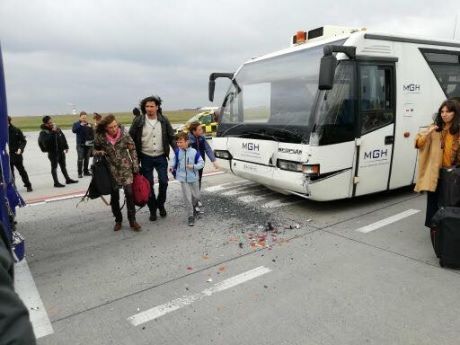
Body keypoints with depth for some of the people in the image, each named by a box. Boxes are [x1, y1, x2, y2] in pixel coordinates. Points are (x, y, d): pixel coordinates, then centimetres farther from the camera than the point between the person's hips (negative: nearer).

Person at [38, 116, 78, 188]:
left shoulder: (57, 128, 4)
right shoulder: (43, 132, -14)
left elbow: (63, 137, 13)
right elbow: (46, 141, -32)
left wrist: (66, 147, 13)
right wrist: (53, 132, -31)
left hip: (61, 150, 6)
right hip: (52, 152, -6)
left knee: (63, 166, 17)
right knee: (54, 167, 3)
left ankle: (68, 179, 29)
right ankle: (56, 182, 10)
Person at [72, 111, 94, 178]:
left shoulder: (89, 125, 7)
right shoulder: (76, 124, 1)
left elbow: (92, 134, 7)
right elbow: (74, 130, -18)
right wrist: (80, 125, -24)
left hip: (88, 144, 3)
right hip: (80, 144, -3)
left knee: (87, 159, 9)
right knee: (80, 159, -8)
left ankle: (86, 171, 20)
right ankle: (80, 173, -3)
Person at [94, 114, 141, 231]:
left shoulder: (124, 135, -12)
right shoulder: (100, 137, -11)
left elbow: (132, 150, -3)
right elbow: (95, 149, 7)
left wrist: (136, 166, -3)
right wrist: (99, 153, -16)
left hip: (126, 167, -1)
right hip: (111, 169, 1)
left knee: (129, 193, -6)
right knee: (114, 196, 7)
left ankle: (132, 220, 9)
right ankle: (118, 220, 26)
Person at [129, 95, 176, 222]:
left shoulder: (164, 120, -3)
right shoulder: (138, 121, -7)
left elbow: (171, 137, 3)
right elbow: (131, 138, -2)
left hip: (161, 157, 1)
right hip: (146, 158, -1)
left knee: (164, 182, 2)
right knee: (149, 184, 6)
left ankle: (160, 204, 26)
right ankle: (152, 209, 21)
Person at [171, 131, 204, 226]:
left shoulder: (194, 152, -12)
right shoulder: (177, 152, -3)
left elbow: (201, 163, -7)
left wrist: (193, 166, -22)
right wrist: (173, 168, 3)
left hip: (194, 178, 0)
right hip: (183, 179, 0)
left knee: (196, 196, 12)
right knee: (187, 198, -2)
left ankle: (193, 208, 44)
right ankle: (191, 216, 10)